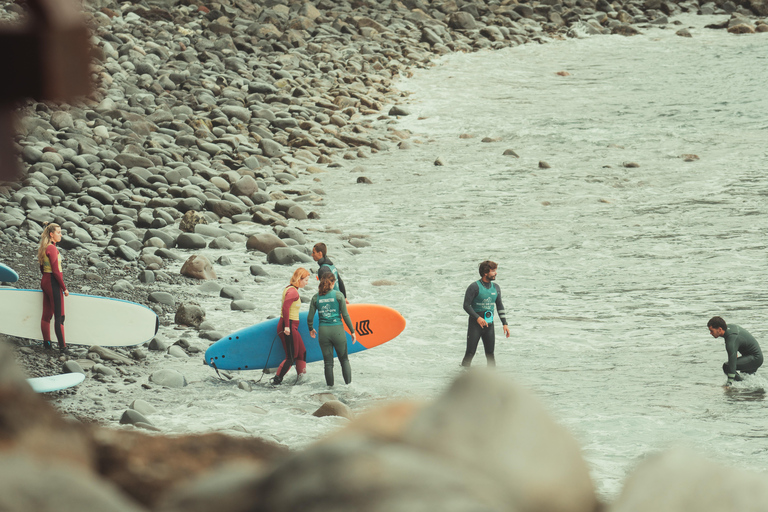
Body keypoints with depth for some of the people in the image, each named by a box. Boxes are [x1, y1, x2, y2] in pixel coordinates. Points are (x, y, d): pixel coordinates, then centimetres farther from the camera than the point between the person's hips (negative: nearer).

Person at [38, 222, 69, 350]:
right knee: (59, 316, -4)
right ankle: (62, 346, -2)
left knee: (47, 315, 12)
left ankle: (46, 342, 17)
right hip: (53, 283, -9)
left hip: (45, 281, 9)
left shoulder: (43, 248, 11)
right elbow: (55, 271, -20)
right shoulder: (52, 248, -17)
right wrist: (64, 288, -14)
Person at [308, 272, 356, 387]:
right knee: (344, 359, 11)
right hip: (337, 330, -2)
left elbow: (310, 317, 4)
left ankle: (330, 386, 10)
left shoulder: (316, 297, 2)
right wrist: (352, 331, 2)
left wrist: (311, 329, 24)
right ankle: (348, 383, 5)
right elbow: (345, 315, -6)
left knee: (328, 362, 9)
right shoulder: (338, 295, -5)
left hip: (323, 331, 2)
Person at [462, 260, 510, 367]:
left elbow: (500, 306, 16)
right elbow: (466, 305, -12)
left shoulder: (496, 288, 10)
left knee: (490, 353, 5)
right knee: (470, 353, -8)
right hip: (475, 323, -5)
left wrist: (505, 323, 7)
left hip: (489, 323, 5)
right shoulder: (474, 287, -8)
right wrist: (478, 318, -25)